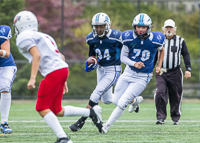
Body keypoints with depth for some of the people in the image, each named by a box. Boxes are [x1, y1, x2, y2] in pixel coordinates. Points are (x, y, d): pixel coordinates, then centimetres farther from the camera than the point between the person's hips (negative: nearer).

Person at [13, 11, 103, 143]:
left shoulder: (24, 37, 0)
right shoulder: (43, 36, 28)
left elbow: (37, 55, -15)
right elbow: (61, 57, 27)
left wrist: (32, 78, -20)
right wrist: (63, 81, 29)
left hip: (54, 72, -9)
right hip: (63, 69, 9)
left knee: (42, 108, -4)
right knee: (56, 111, 14)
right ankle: (91, 112, 7)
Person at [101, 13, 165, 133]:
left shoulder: (155, 40, -15)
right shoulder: (129, 38, -13)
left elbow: (161, 50, 9)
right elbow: (123, 57, -3)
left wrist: (159, 66, 3)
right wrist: (134, 64, -21)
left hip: (142, 78, -3)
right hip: (129, 73, 3)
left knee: (122, 104, -13)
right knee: (116, 101, 12)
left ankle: (107, 126, 4)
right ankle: (135, 100, 41)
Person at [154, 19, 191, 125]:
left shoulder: (180, 41, 4)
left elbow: (186, 55, 4)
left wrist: (188, 69, -6)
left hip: (175, 72, 0)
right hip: (161, 72, 0)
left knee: (175, 96, 4)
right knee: (160, 93, -16)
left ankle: (175, 118, 18)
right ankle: (161, 117, -12)